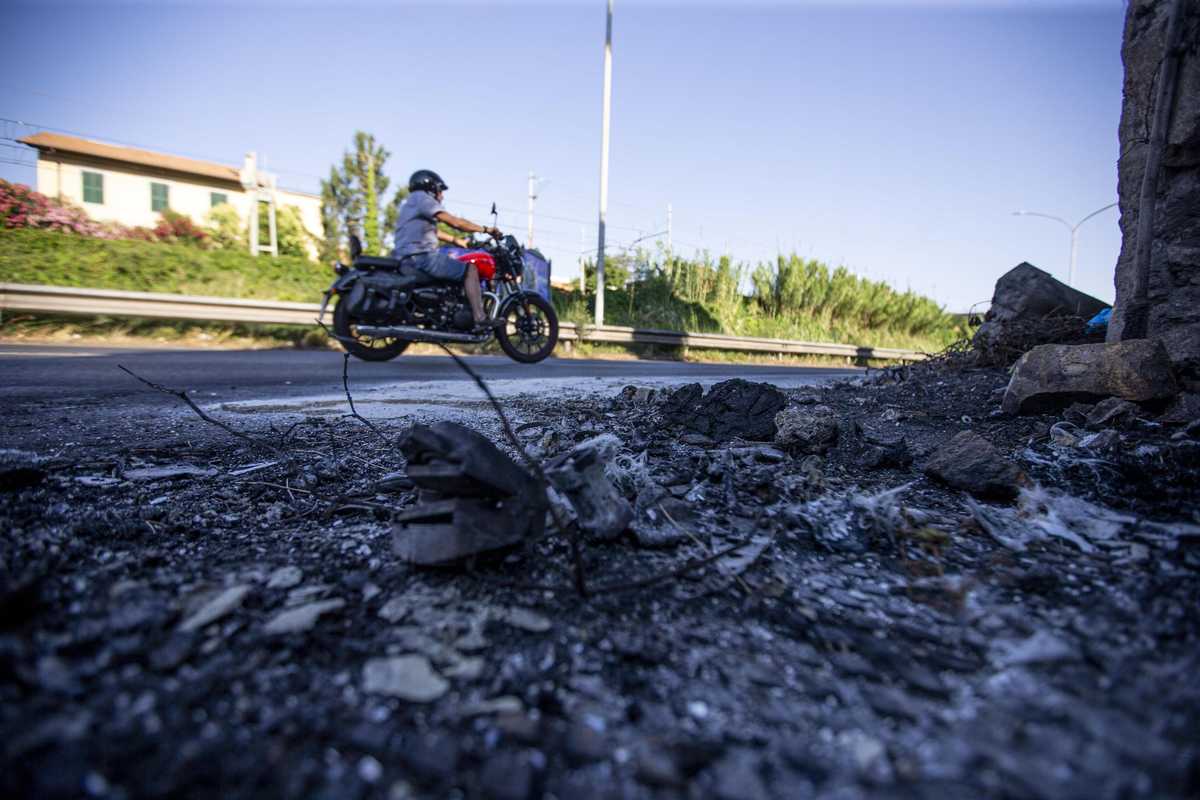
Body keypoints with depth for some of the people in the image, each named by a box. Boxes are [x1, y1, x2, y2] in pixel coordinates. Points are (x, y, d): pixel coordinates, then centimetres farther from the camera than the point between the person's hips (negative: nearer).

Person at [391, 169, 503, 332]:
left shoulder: (410, 203, 28)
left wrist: (458, 241, 31)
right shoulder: (421, 197, -4)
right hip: (420, 256, -11)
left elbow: (432, 230, 33)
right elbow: (455, 222, -12)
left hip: (406, 259, 11)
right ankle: (480, 319, -24)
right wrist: (486, 229, -5)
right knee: (469, 269, -13)